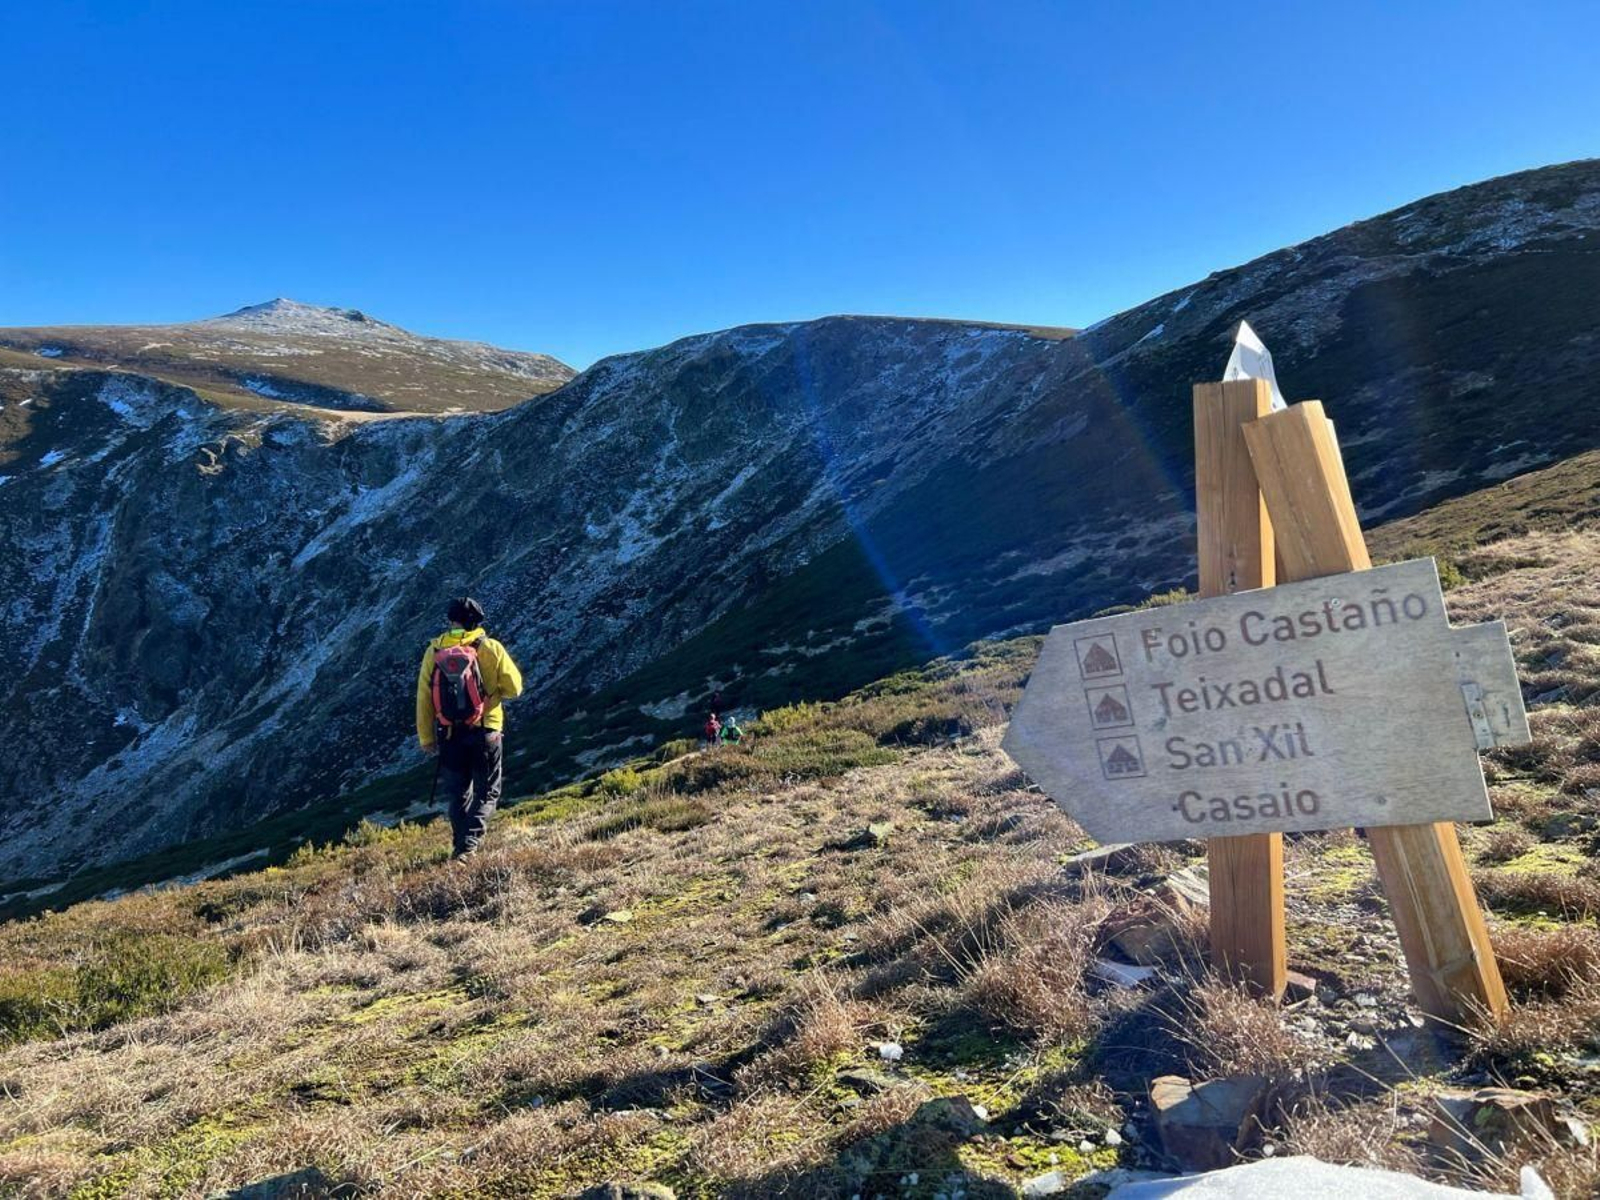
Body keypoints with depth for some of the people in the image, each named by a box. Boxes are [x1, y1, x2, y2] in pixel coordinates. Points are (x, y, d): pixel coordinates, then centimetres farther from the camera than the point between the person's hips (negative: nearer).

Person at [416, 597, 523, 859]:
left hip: (449, 735, 2)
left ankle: (460, 845, 17)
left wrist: (426, 738, 8)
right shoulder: (490, 648, -7)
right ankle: (470, 842, -8)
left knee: (458, 794, 17)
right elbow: (514, 688, -3)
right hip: (486, 732, -2)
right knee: (486, 793, 9)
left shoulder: (434, 651, 0)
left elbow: (423, 699, 1)